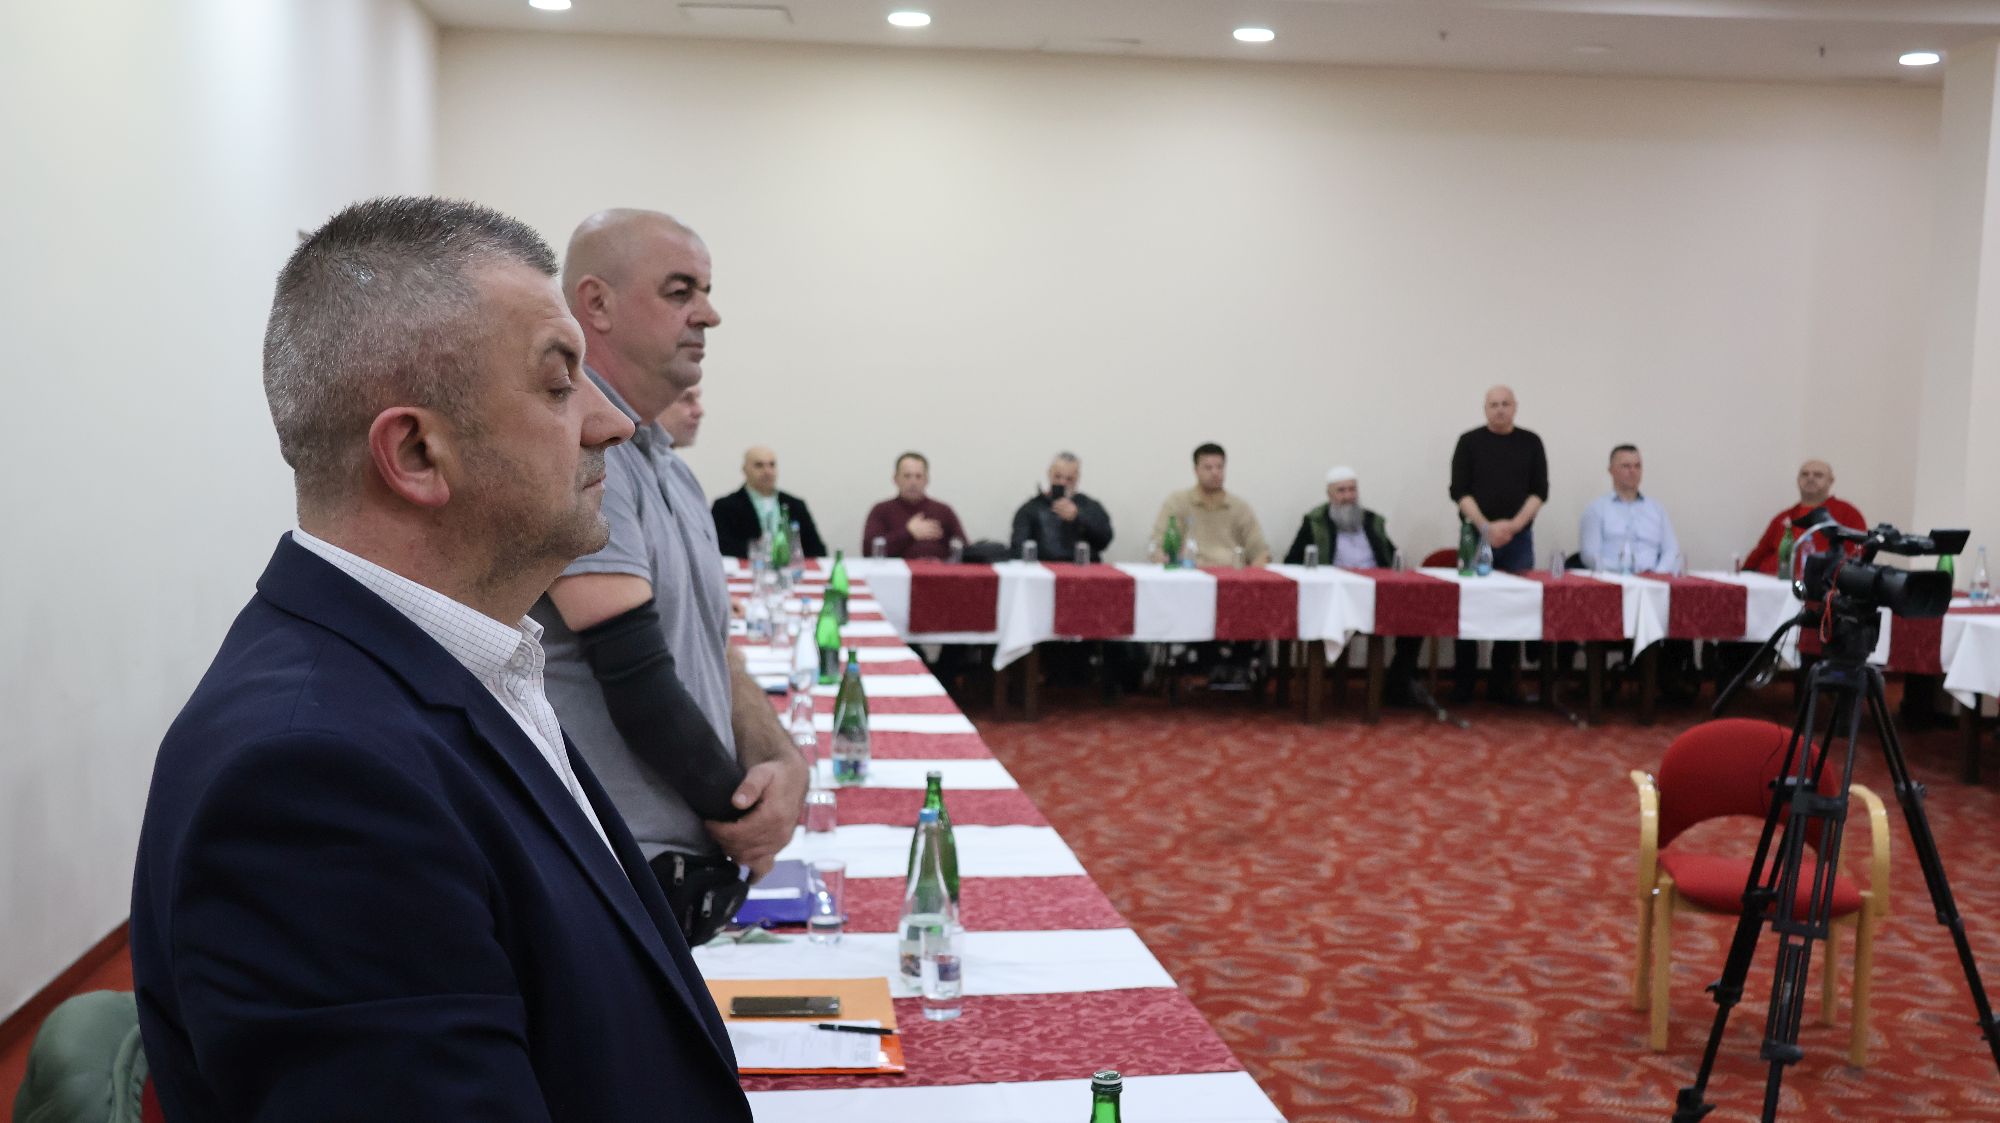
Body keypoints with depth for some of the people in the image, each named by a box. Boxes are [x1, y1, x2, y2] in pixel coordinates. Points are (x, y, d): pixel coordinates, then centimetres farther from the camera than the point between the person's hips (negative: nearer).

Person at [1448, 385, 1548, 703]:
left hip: (1518, 539, 2)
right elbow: (1459, 491, -3)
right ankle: (1462, 685, 4)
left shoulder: (1530, 443, 8)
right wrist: (1485, 527, -14)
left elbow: (1539, 491, 4)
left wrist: (1514, 525, -11)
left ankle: (1503, 685, 10)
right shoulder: (1470, 442, 3)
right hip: (1477, 536, -2)